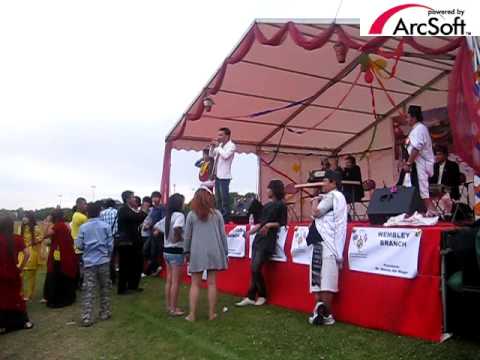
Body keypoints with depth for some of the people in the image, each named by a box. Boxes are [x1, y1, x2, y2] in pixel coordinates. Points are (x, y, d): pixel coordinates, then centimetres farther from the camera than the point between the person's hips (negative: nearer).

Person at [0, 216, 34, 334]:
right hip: (13, 272, 1)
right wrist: (21, 267, -1)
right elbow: (27, 254, -11)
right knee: (16, 296, 15)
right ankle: (25, 321, 22)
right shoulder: (17, 239, -6)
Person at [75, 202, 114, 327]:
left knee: (88, 291, 1)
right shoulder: (106, 226, -2)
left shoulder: (83, 227, -2)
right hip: (103, 261, 0)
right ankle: (105, 313, 20)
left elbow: (79, 245, 1)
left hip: (89, 262, 0)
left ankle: (86, 318, -1)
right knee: (105, 289, 13)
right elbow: (110, 244, -1)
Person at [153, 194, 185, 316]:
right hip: (177, 252, -9)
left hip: (167, 250, 9)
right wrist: (179, 237, -18)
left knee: (169, 280, 16)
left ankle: (168, 306, 25)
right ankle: (173, 309, 7)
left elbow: (156, 227, 20)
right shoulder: (179, 215, -16)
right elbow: (176, 228, -34)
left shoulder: (167, 216, 10)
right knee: (175, 282, 0)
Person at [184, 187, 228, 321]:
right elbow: (223, 235, 3)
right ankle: (212, 313, 14)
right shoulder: (217, 214, 2)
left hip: (197, 253, -1)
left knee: (195, 284, 6)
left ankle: (192, 314, 9)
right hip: (214, 252, 1)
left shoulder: (191, 215, -1)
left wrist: (187, 251, 16)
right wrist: (225, 252, 11)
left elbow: (187, 236, 2)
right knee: (212, 283, 7)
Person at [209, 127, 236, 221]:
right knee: (218, 198, 15)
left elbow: (225, 155, -23)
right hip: (217, 175, 8)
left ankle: (225, 218, -3)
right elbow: (211, 155, 21)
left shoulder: (231, 145, -7)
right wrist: (212, 146, 5)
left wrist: (218, 146, -12)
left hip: (224, 176, -8)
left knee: (224, 198, -7)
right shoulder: (220, 145, 15)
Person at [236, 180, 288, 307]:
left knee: (256, 269, -11)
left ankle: (262, 296, 7)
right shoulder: (267, 205, 19)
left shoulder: (281, 205, -3)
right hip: (258, 238, 8)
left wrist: (270, 225, -18)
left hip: (268, 241, -8)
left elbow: (282, 223, -5)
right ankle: (251, 297, 9)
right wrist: (254, 228, 15)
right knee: (254, 269, 5)